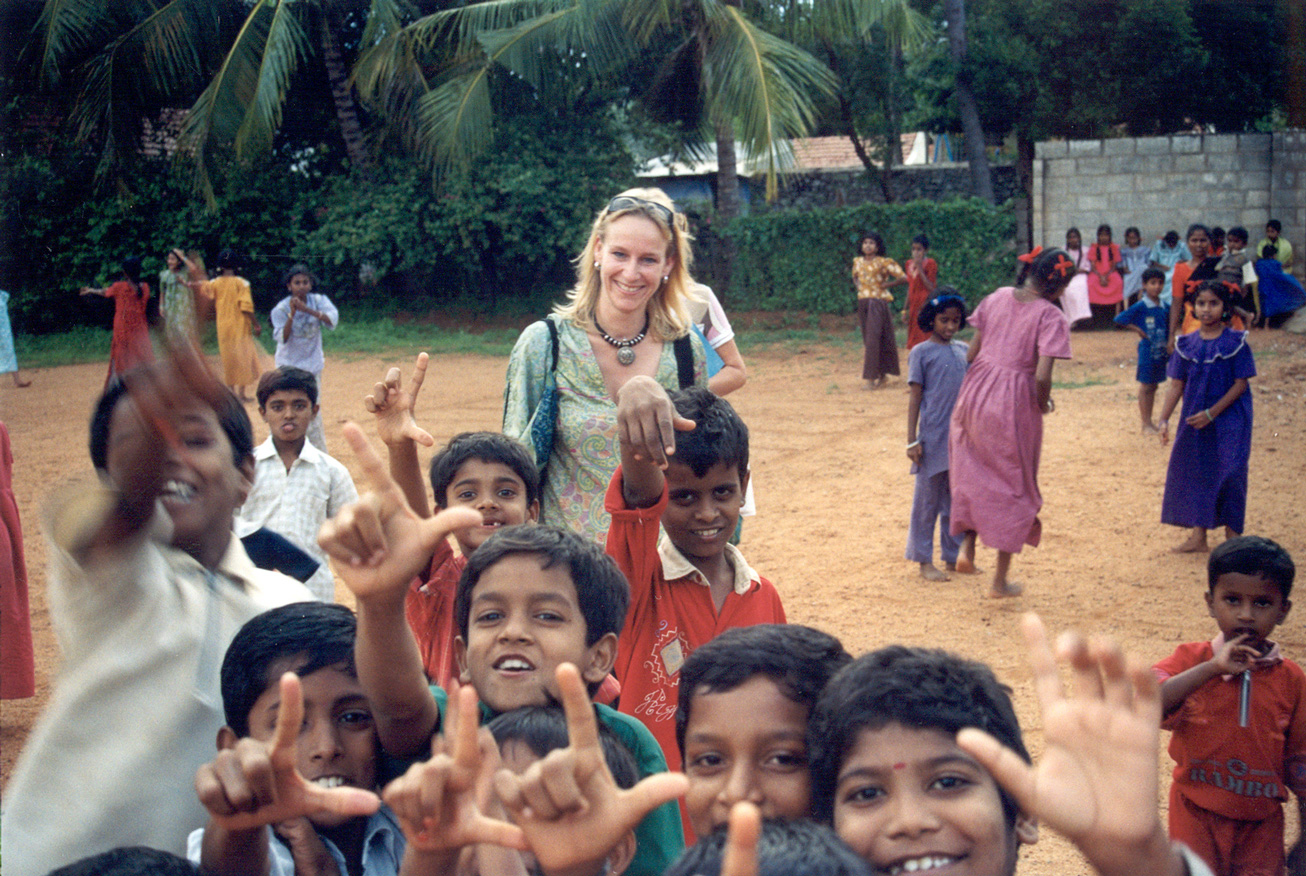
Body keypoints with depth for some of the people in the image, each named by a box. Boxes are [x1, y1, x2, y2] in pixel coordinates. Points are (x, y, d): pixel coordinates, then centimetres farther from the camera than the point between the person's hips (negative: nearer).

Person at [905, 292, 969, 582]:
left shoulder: (964, 351, 10)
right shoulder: (921, 353, -3)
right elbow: (915, 397, -4)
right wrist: (912, 441, -8)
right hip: (933, 438, -5)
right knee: (927, 500, 3)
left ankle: (953, 557, 23)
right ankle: (924, 561, 10)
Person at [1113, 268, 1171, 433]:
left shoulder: (1165, 307, 5)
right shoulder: (1141, 307, -11)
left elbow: (1167, 328, 16)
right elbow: (1119, 319, -12)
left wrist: (1168, 345, 7)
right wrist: (1137, 329, -11)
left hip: (1161, 352, 5)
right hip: (1147, 351, -5)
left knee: (1153, 386, 13)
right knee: (1146, 386, 2)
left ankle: (1150, 420, 22)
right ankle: (1146, 423, 8)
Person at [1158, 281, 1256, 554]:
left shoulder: (1235, 342, -6)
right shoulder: (1187, 344, 4)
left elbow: (1240, 384, -9)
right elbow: (1177, 385, 4)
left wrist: (1211, 413, -16)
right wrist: (1164, 419, -6)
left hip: (1229, 420, -4)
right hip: (1195, 420, 4)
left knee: (1229, 474, -7)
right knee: (1194, 471, 8)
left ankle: (1232, 536, 5)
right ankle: (1198, 536, 19)